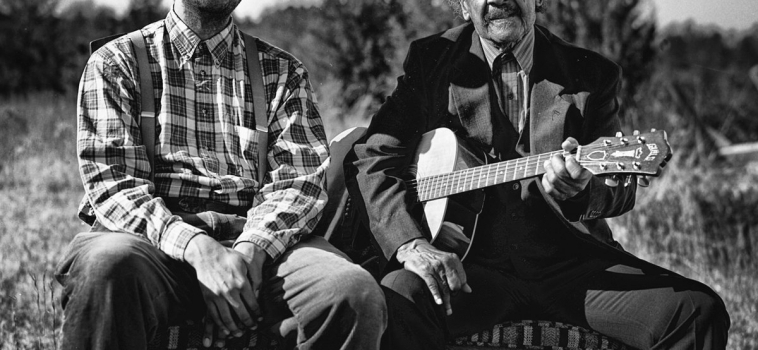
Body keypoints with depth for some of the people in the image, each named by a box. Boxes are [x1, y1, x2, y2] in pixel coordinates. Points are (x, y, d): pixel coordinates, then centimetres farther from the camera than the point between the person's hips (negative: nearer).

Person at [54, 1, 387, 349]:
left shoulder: (282, 71, 19)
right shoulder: (115, 62, 12)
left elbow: (299, 179, 5)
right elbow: (111, 182, -1)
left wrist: (249, 251, -17)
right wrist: (195, 247, -20)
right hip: (158, 236, -1)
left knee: (354, 291, -30)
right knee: (108, 264, -38)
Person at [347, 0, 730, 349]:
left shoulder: (591, 74, 10)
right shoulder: (430, 60, 8)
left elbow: (623, 188, 5)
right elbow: (370, 157, 2)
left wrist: (579, 189, -21)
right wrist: (410, 244, -16)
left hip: (570, 261, 2)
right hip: (469, 261, -2)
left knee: (698, 310, -19)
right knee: (396, 305, -35)